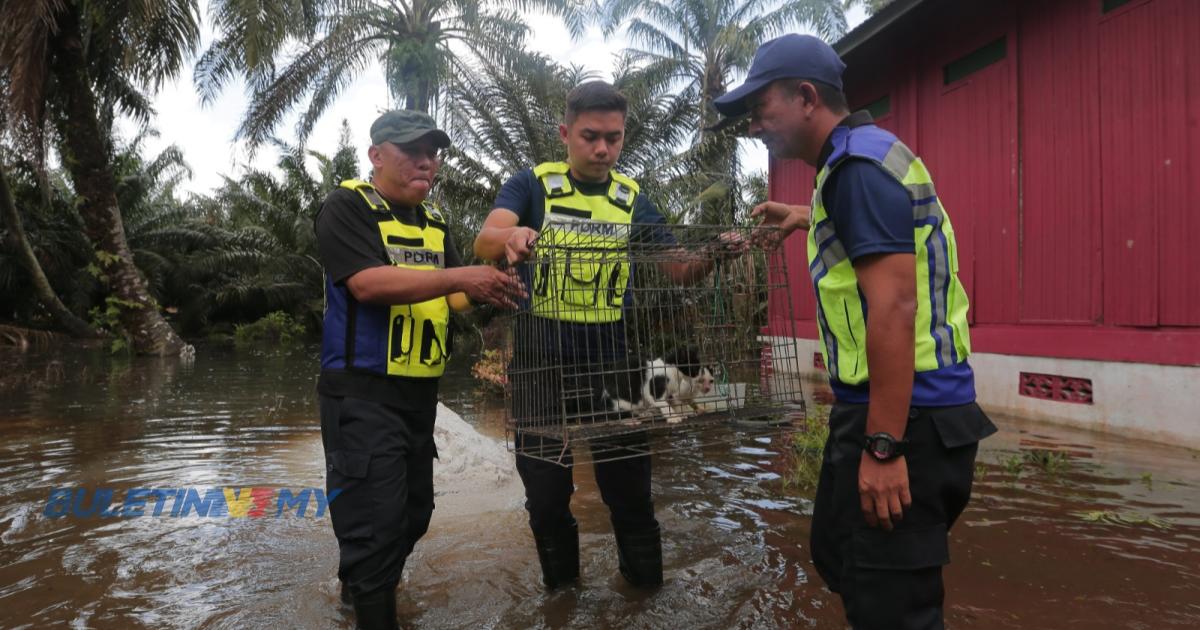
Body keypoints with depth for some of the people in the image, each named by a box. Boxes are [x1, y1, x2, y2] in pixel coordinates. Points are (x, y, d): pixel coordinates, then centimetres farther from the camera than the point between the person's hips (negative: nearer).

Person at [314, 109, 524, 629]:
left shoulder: (435, 221, 14)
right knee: (377, 520, -5)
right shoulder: (346, 207, -8)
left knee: (414, 514, 20)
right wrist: (459, 277, -30)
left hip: (420, 394, 8)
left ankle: (361, 587, 44)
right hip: (362, 394, -8)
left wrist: (489, 290, -10)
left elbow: (451, 297, 11)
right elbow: (367, 282, -23)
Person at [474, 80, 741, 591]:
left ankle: (645, 584, 33)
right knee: (545, 492, 10)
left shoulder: (633, 200, 7)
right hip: (541, 360, -1)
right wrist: (511, 236, -42)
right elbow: (485, 242, -18)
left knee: (629, 487, 9)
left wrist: (713, 254, -17)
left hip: (611, 359, 1)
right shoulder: (531, 185, -1)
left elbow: (680, 270, 5)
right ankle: (561, 588, 35)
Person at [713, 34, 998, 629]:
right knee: (836, 556, 22)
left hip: (907, 417, -10)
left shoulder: (859, 162, -16)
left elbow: (894, 308, -24)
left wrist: (883, 447, -25)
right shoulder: (853, 159, 15)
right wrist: (808, 220, 44)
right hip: (878, 407, 10)